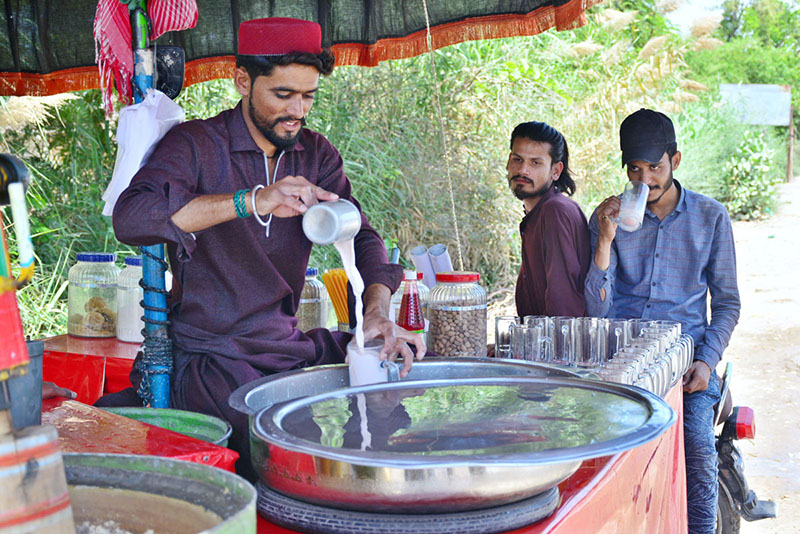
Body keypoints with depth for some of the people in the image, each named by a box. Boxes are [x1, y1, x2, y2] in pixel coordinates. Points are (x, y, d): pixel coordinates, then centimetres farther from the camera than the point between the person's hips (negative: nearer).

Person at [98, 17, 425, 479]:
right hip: (211, 359, -6)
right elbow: (130, 219, -25)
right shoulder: (196, 144, -8)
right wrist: (251, 200, -36)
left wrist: (379, 311, -20)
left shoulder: (316, 154, 10)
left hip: (289, 348, 7)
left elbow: (359, 236, 2)